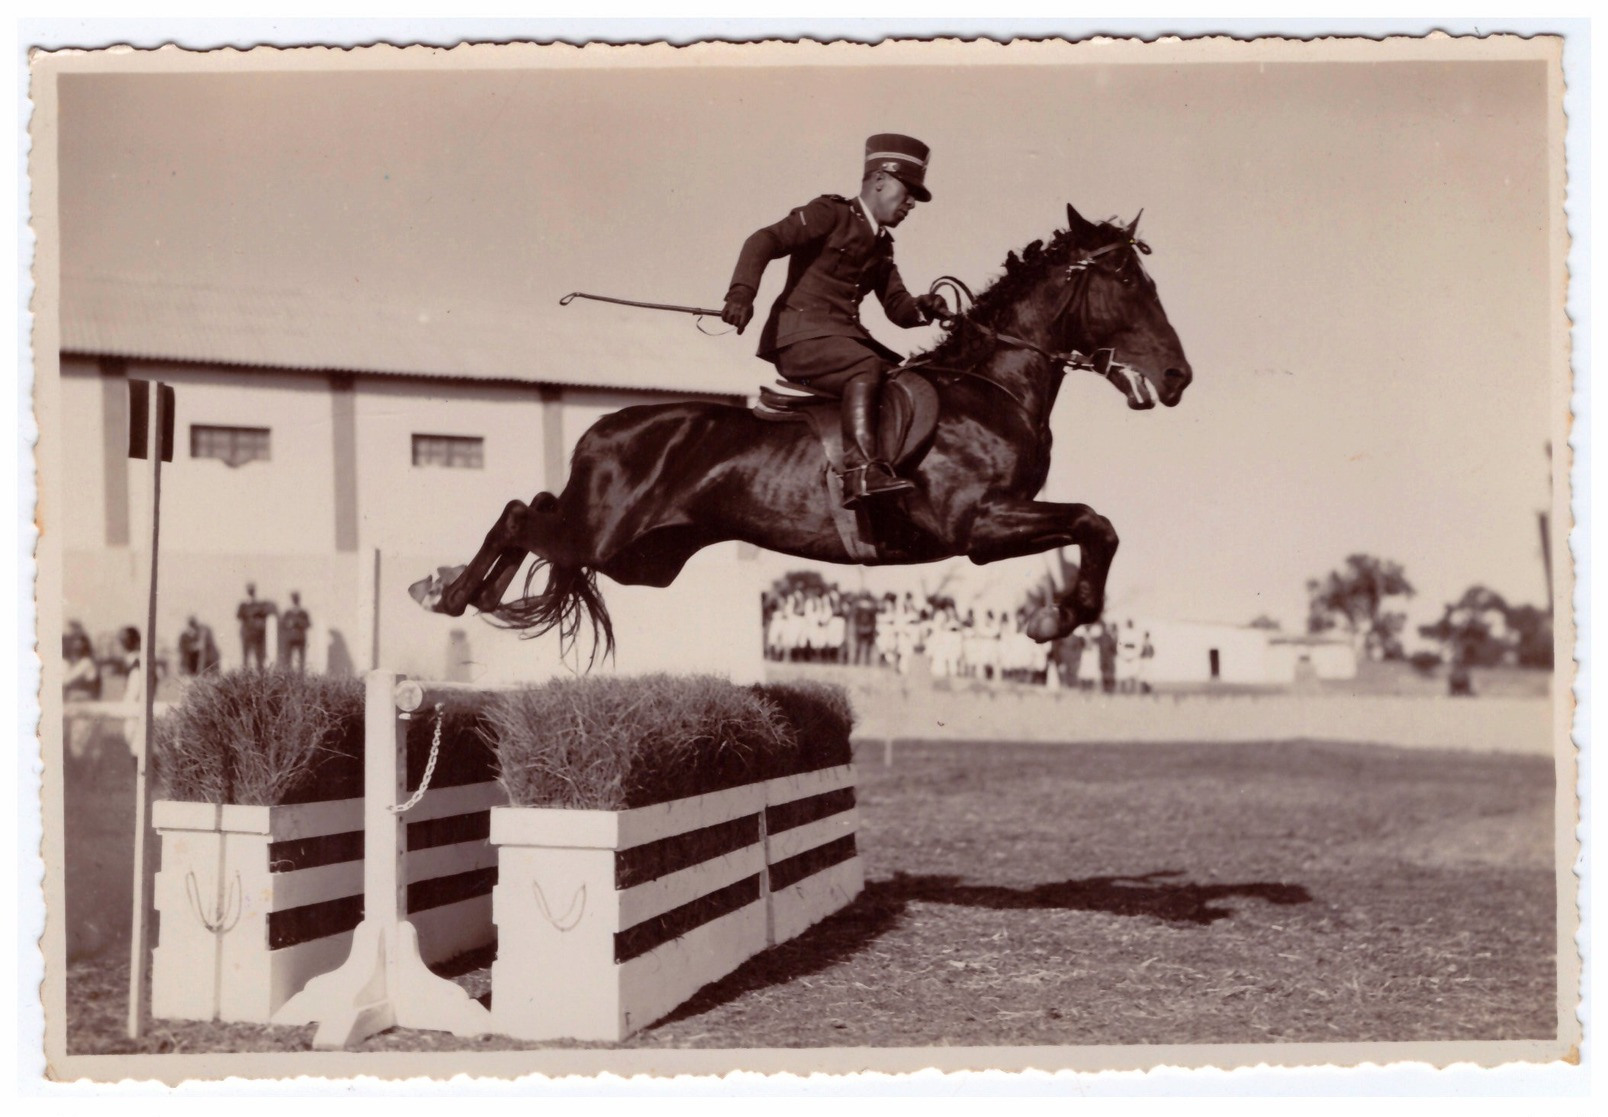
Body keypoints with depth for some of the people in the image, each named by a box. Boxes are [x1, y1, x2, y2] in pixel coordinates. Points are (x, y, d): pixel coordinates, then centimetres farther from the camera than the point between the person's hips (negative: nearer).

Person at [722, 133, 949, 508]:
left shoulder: (882, 245, 22)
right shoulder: (830, 214, -2)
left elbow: (897, 307, 19)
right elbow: (765, 241, -13)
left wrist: (923, 308, -5)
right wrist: (742, 291, -30)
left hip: (846, 335, 8)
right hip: (800, 336, -8)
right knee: (867, 366, -33)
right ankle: (863, 472, -45)